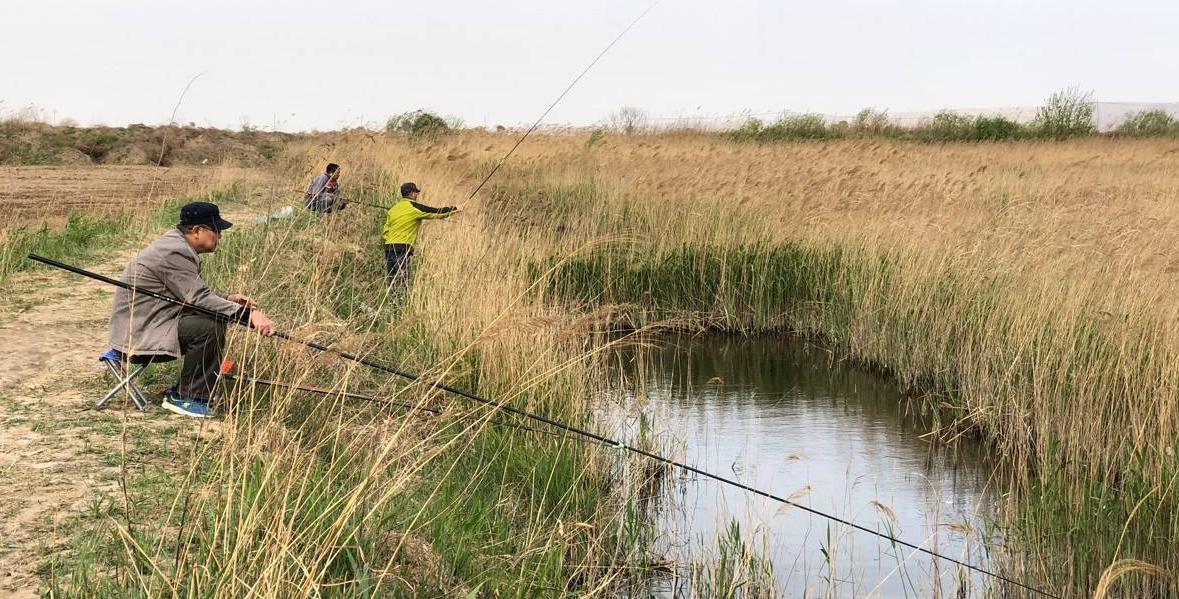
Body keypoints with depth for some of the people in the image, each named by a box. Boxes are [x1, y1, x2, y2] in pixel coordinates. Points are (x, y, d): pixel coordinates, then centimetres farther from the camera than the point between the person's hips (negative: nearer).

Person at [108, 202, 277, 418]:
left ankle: (183, 392, 12)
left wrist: (227, 299, 2)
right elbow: (198, 298, -28)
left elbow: (191, 296, 19)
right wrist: (247, 314, -33)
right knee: (210, 327, -23)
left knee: (217, 317, 9)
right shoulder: (174, 252, -20)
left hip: (149, 322, 11)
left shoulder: (178, 245, 13)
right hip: (140, 332, -11)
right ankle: (185, 398, -10)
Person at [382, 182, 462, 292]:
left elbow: (386, 230, 16)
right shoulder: (414, 207, -5)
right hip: (403, 247, -7)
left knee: (393, 281, 10)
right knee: (401, 283, -8)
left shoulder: (393, 208, 14)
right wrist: (455, 208, 14)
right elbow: (438, 213, 2)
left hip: (389, 246, 7)